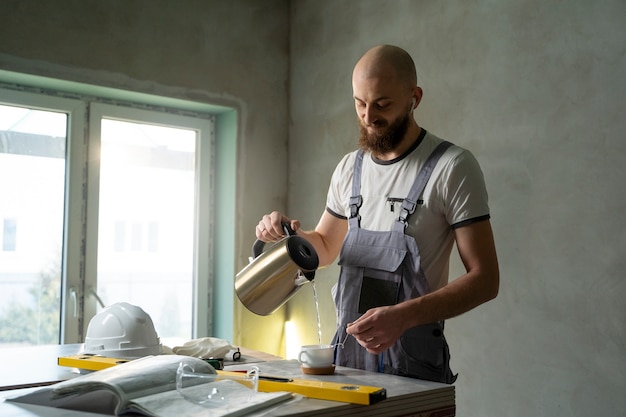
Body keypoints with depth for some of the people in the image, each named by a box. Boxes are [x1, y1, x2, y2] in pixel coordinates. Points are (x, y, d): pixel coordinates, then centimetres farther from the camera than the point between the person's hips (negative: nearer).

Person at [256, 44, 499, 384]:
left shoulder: (452, 166, -11)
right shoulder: (349, 168, 8)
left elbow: (484, 279, -14)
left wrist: (403, 315, -27)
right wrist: (292, 234, -1)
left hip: (413, 362, -5)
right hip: (347, 353, 5)